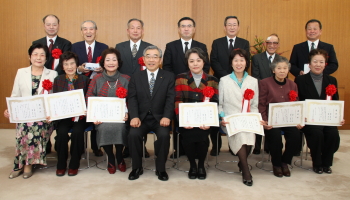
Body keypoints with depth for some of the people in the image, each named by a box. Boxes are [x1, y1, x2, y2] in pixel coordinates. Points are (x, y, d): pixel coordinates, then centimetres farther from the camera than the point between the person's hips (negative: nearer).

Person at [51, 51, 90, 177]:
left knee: (77, 131, -29)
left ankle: (74, 165, -8)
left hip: (80, 116, -1)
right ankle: (61, 165, -4)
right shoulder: (57, 80, 12)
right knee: (62, 132, -27)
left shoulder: (85, 80, 8)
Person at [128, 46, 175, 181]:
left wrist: (166, 116, -21)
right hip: (141, 118, 1)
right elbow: (132, 99, 0)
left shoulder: (169, 77, 6)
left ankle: (160, 168, -6)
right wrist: (134, 117, -17)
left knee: (164, 135, -29)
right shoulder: (136, 77, 10)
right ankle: (137, 167, -2)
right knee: (133, 134, -26)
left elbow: (170, 99, -4)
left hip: (160, 118, -1)